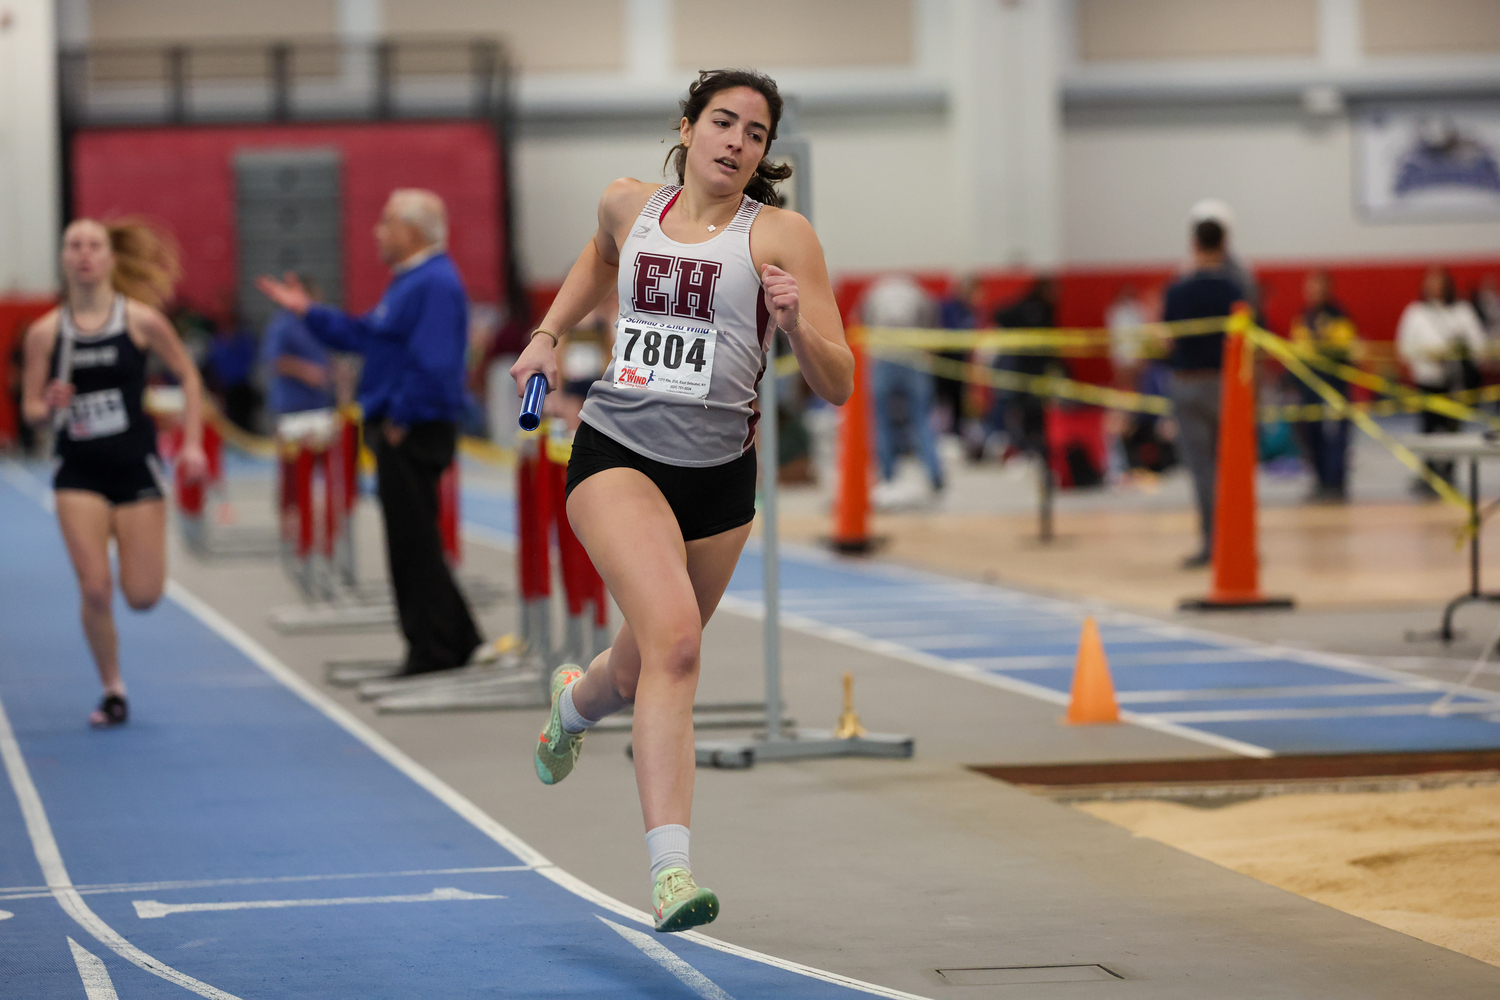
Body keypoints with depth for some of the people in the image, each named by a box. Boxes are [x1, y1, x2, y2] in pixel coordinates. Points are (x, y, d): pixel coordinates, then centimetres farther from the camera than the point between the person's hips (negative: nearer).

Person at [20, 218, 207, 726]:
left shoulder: (141, 320, -7)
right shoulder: (45, 332, -3)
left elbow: (187, 376, 5)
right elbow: (30, 408, 3)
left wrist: (192, 444, -1)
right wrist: (50, 407, -20)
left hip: (135, 466, 0)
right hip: (79, 474, 0)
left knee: (143, 595, 1)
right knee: (95, 590, -9)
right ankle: (112, 690, 10)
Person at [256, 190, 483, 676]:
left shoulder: (435, 284, -17)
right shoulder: (409, 281, 17)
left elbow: (432, 364, -25)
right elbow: (363, 335, 24)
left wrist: (401, 421, -19)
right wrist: (308, 311, 20)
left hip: (414, 434, -10)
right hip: (398, 433, 10)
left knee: (414, 541, -5)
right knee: (410, 540, 13)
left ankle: (434, 649, 0)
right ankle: (453, 639, 18)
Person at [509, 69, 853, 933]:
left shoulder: (781, 235, -3)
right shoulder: (630, 205, 5)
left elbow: (838, 387, -7)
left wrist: (798, 325, -25)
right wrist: (549, 334, 23)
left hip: (718, 473, 1)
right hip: (617, 450, -1)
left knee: (648, 671, 16)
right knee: (674, 637, -26)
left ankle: (578, 699, 55)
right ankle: (671, 868, -29)